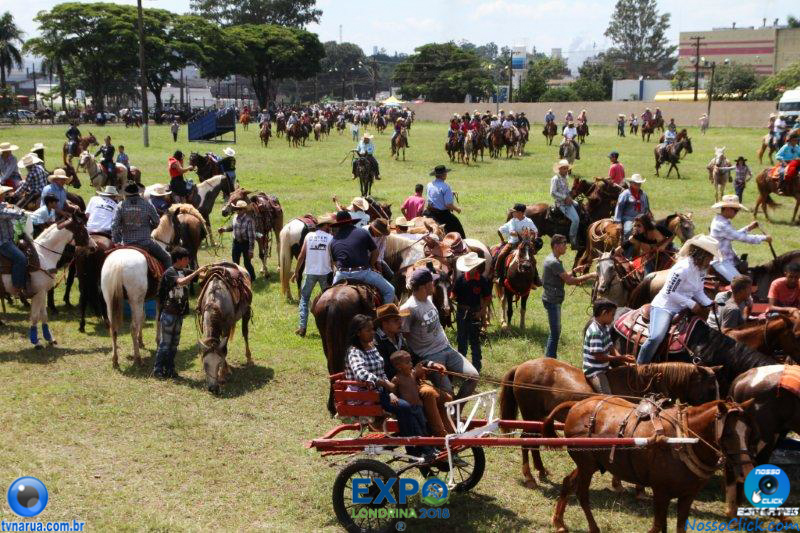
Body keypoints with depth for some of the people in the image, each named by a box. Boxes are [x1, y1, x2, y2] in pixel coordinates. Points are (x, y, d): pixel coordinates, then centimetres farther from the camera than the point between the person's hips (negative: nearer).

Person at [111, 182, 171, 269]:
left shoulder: (120, 206, -3)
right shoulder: (147, 205, -6)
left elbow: (114, 225, -10)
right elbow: (156, 222, 3)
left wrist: (116, 241, -2)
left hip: (127, 243, 3)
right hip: (145, 242, -3)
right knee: (166, 258, 9)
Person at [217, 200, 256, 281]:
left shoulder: (249, 220, -22)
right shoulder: (236, 218, -1)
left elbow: (252, 236, -20)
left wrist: (251, 250, -20)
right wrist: (224, 229, 4)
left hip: (246, 243, -7)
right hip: (236, 242, 7)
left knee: (247, 263, 6)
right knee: (235, 262, 17)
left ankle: (252, 278, 26)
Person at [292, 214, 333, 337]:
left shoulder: (309, 236, 1)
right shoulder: (330, 238, -5)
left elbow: (301, 256, 1)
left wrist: (296, 272, 8)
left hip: (310, 272, 1)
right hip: (325, 273, -1)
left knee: (304, 299, 11)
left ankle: (302, 327, 2)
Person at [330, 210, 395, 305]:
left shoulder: (333, 240, 12)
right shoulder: (362, 233, 5)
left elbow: (335, 261, 17)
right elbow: (375, 252, 10)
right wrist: (370, 265, 25)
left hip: (341, 275, 3)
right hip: (363, 272, -3)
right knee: (389, 291, 8)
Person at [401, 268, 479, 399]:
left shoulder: (428, 299, 10)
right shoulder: (408, 309, -16)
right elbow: (402, 337, -13)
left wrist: (447, 344, 18)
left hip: (446, 349, 8)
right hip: (429, 356, -8)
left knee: (473, 376, -3)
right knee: (446, 391, -21)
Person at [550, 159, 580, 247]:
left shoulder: (564, 178, 14)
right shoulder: (555, 179, -11)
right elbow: (553, 193, -19)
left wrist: (569, 197, 5)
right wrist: (565, 197, -19)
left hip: (568, 202, 9)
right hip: (561, 204, -9)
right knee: (575, 219, -20)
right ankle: (573, 241, -10)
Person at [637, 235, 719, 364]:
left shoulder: (701, 270, 5)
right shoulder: (683, 268, -23)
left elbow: (698, 292, 12)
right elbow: (669, 292, -23)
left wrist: (709, 304, -6)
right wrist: (692, 304, -21)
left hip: (682, 309, 9)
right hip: (664, 306, -9)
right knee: (656, 338, -26)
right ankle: (639, 366, -13)